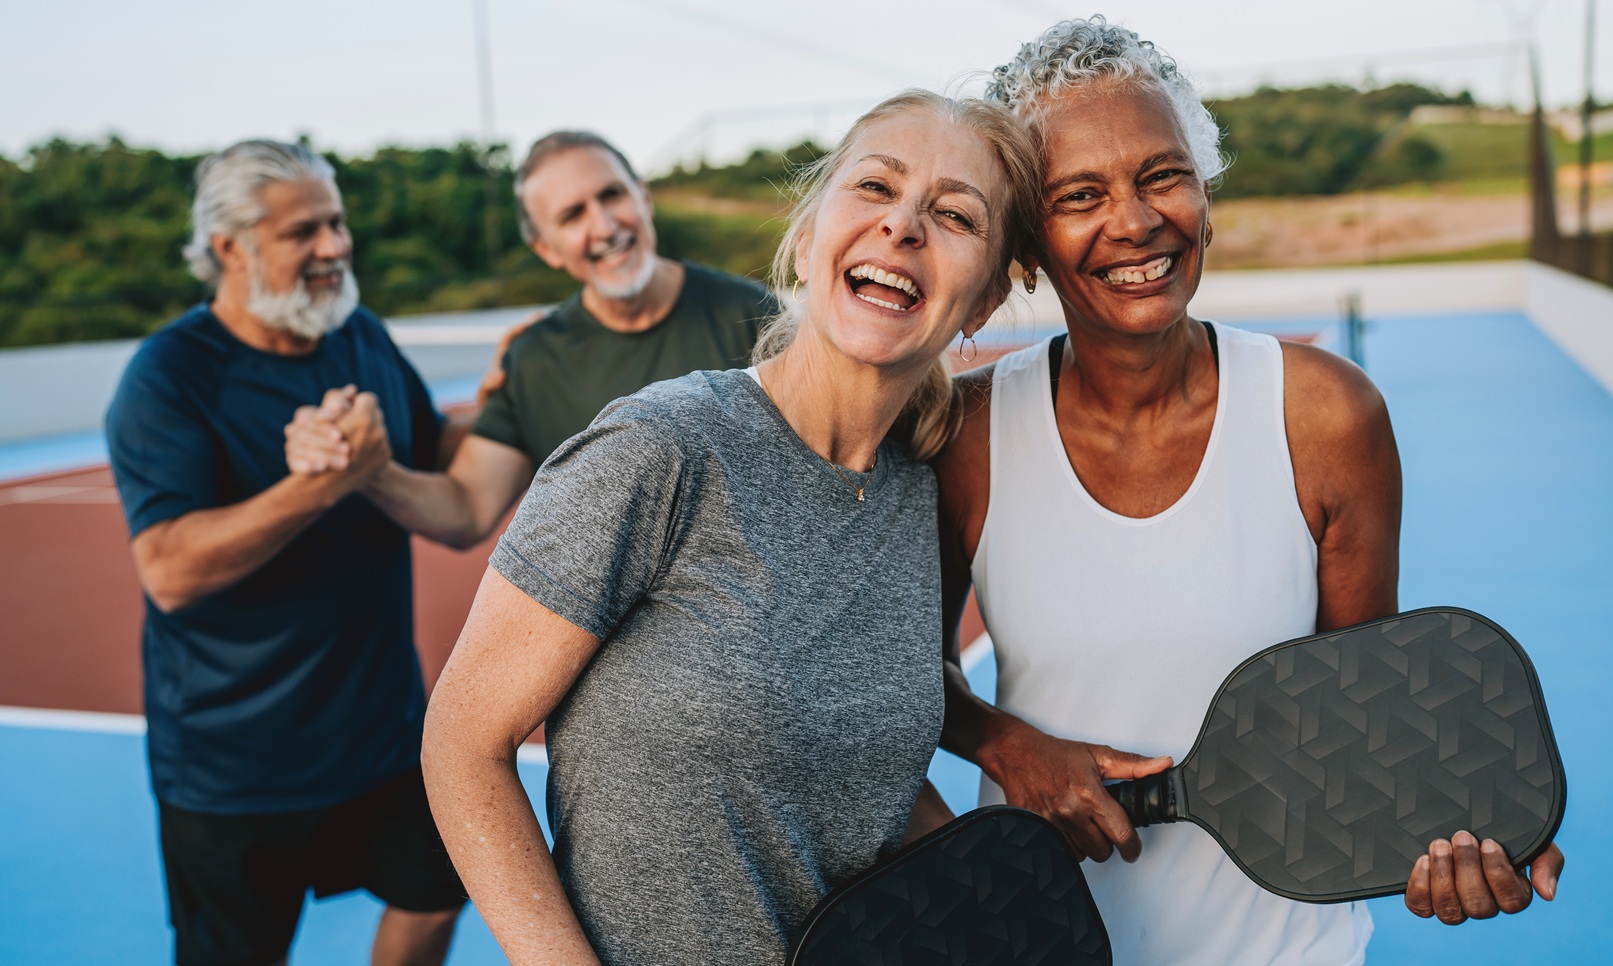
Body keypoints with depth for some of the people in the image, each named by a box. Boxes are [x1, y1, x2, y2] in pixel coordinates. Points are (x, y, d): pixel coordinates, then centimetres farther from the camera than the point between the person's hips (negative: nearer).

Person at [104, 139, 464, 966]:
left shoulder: (364, 338, 2)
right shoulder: (169, 378, -18)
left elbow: (433, 462, 15)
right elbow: (170, 571, -28)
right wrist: (322, 485, -37)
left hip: (386, 722, 6)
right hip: (236, 765, -5)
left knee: (432, 896, 19)